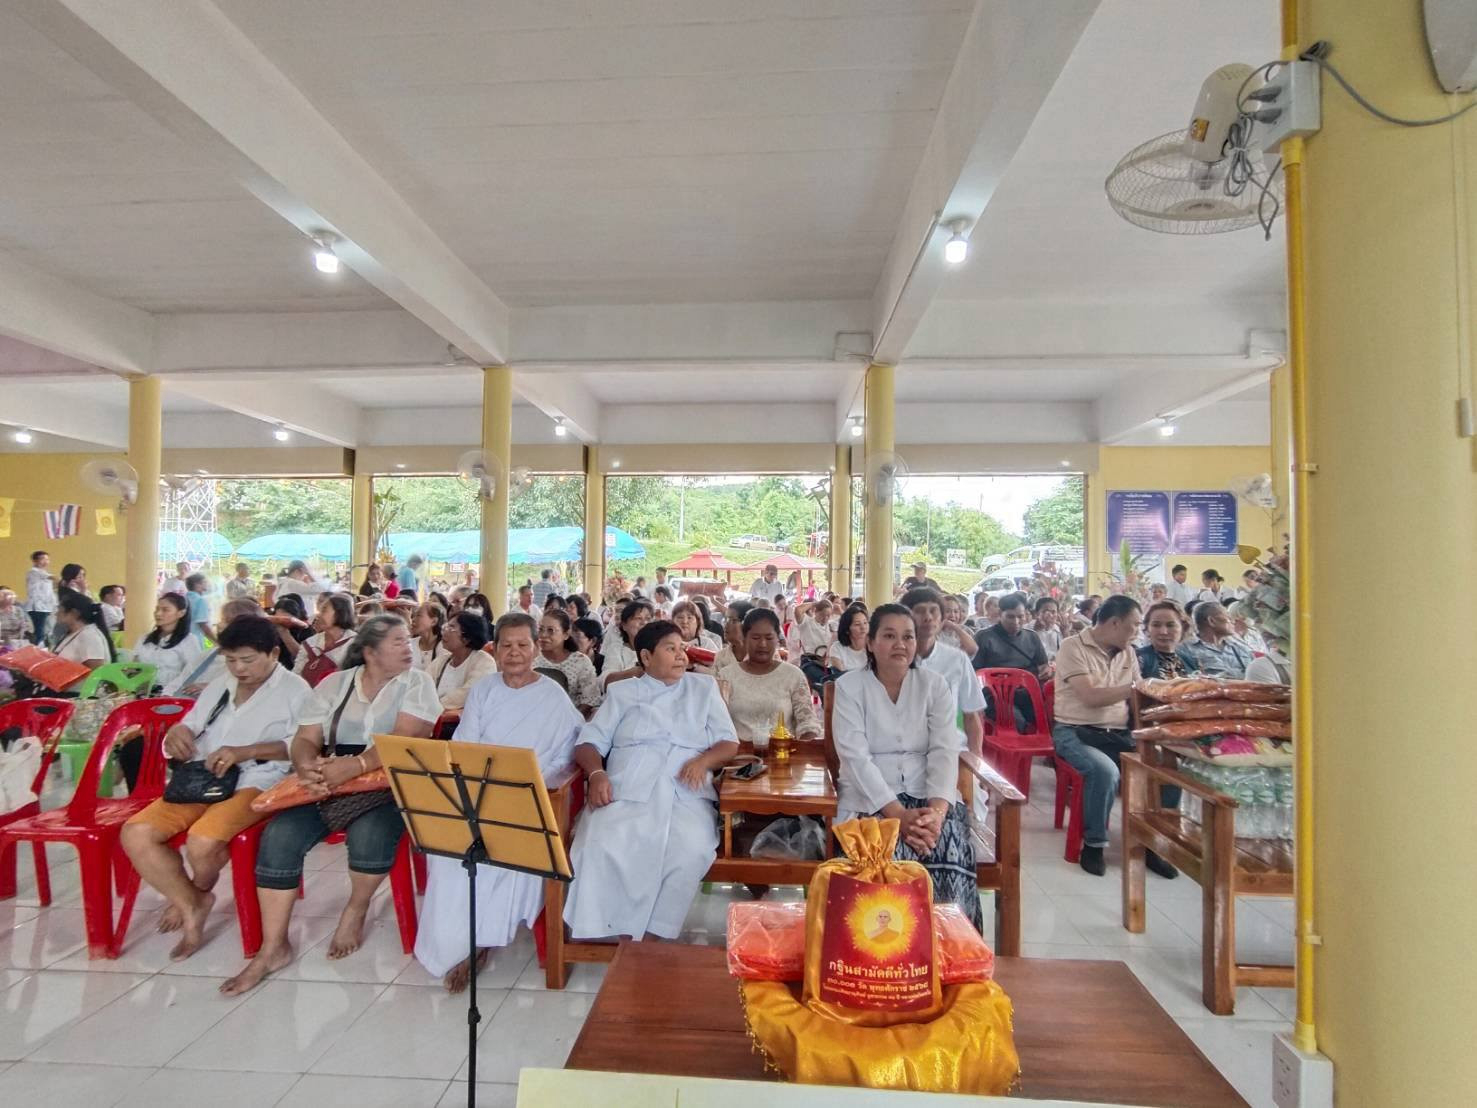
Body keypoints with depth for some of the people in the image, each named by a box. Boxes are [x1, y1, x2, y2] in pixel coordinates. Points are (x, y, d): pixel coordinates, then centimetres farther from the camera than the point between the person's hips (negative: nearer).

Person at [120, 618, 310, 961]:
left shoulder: (295, 690, -3)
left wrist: (244, 751, -23)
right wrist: (177, 733, -3)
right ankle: (191, 905, 1)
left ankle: (198, 893, 9)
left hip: (255, 784, -7)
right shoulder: (219, 685, 19)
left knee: (202, 841, -29)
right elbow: (190, 726, 23)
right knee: (135, 833, -14)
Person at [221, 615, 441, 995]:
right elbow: (305, 740, 5)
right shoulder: (334, 683, 10)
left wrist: (354, 766, -29)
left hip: (388, 785, -3)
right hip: (330, 786, 3)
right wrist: (308, 767, -18)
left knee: (369, 833, -33)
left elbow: (403, 740, -14)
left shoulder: (417, 682, -1)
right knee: (279, 836, -20)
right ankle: (273, 948, -4)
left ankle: (355, 911, 0)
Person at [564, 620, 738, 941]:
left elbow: (729, 743, 15)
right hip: (625, 792, 0)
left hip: (685, 795, 0)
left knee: (692, 851, -32)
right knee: (600, 846, -30)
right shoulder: (621, 692, 20)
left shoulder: (704, 687, 20)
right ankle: (602, 935, -13)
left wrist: (703, 760, -7)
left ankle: (655, 935, -17)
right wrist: (596, 773, -11)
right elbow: (589, 742, 12)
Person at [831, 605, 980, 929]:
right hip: (871, 798, -2)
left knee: (949, 849, -27)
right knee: (891, 853, -31)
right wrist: (898, 814, -23)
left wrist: (937, 809, -22)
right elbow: (855, 757, -12)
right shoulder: (849, 686, -1)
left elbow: (944, 752, -4)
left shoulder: (934, 685, 6)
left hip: (927, 793, 2)